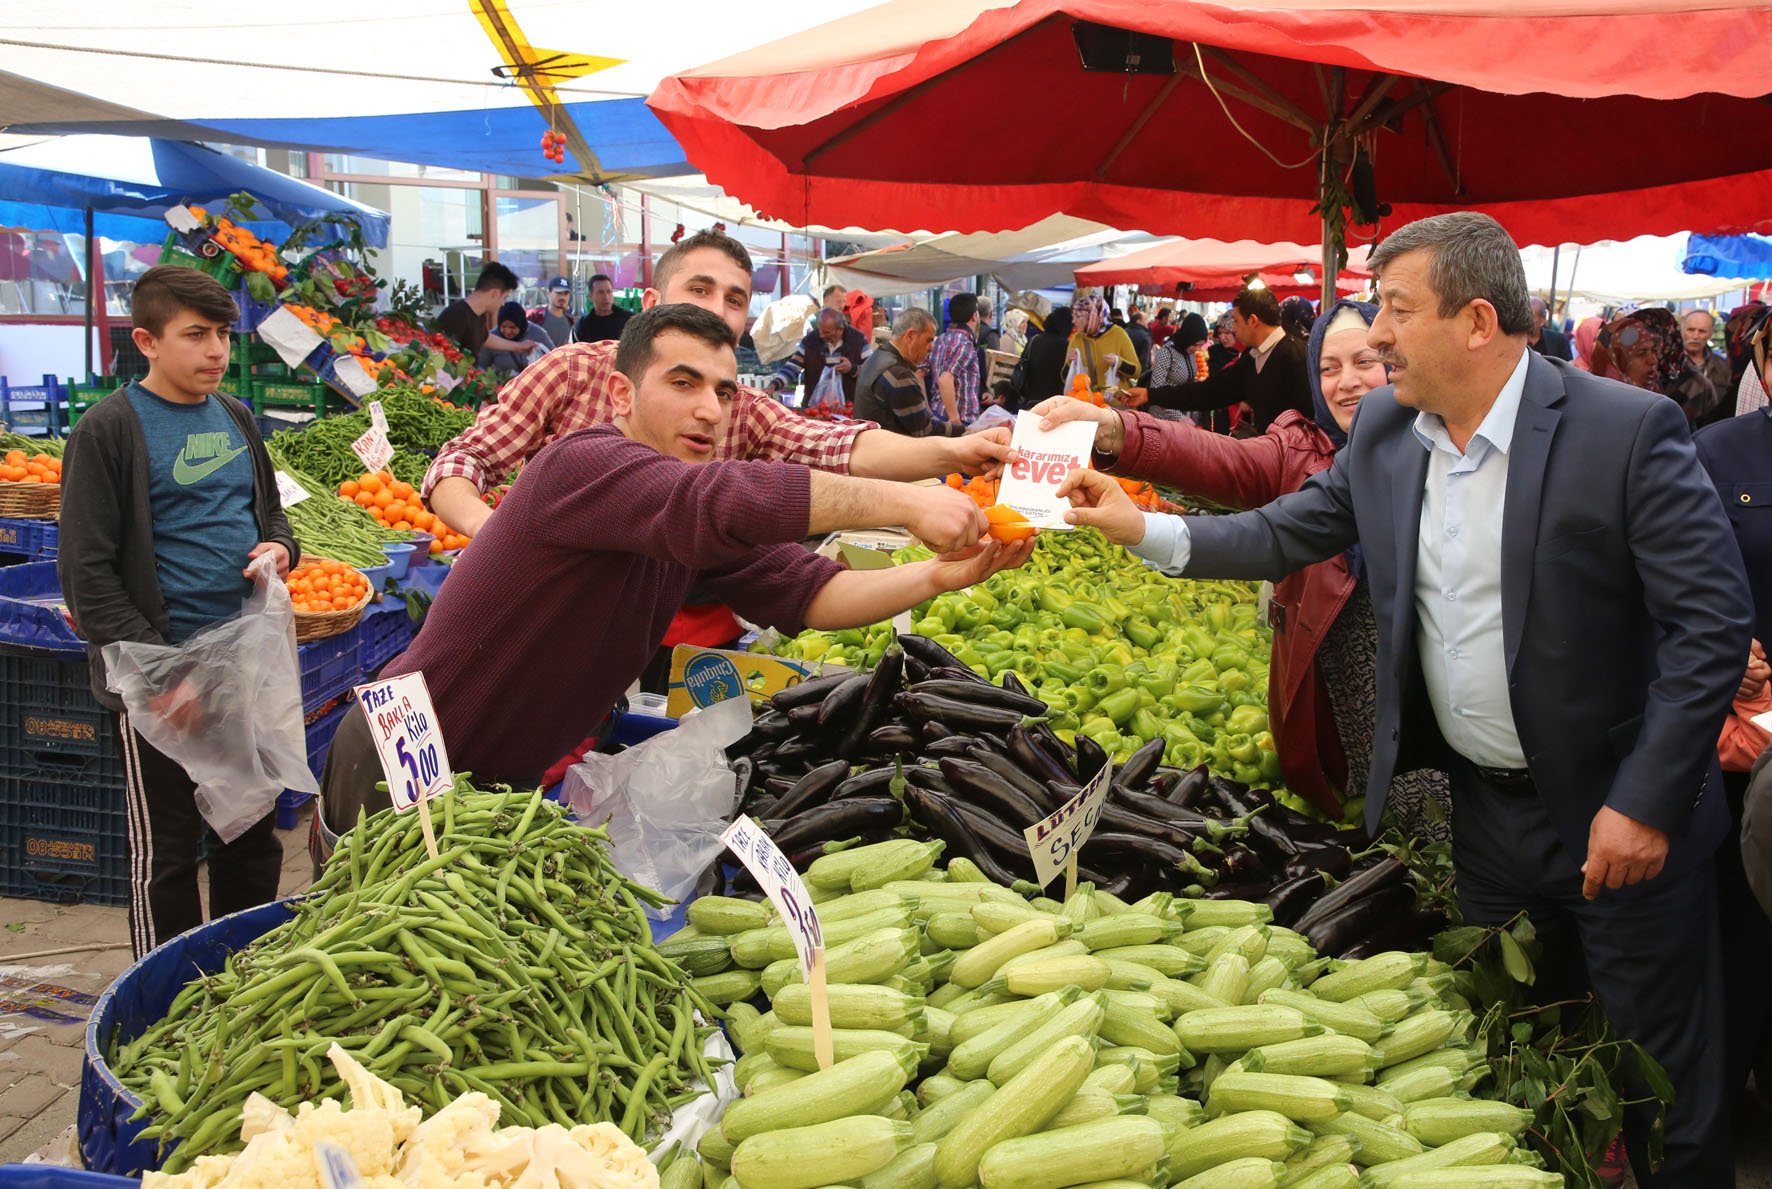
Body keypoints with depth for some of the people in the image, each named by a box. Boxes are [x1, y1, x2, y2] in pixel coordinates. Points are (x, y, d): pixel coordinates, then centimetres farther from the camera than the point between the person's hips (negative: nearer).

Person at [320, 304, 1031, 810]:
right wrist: (905, 504, -39)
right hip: (404, 769, -8)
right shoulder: (584, 464, -26)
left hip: (512, 776, 8)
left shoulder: (703, 529, 0)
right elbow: (729, 500, -43)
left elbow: (804, 592, -6)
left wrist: (935, 578, -21)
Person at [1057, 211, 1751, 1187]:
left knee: (1661, 1070, 11)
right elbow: (1287, 534, 7)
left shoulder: (1628, 430, -19)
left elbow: (1711, 623, -18)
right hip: (1481, 808, 5)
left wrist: (1647, 800, -19)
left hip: (1619, 813, -5)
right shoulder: (1384, 429, -1)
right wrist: (1144, 529, -3)